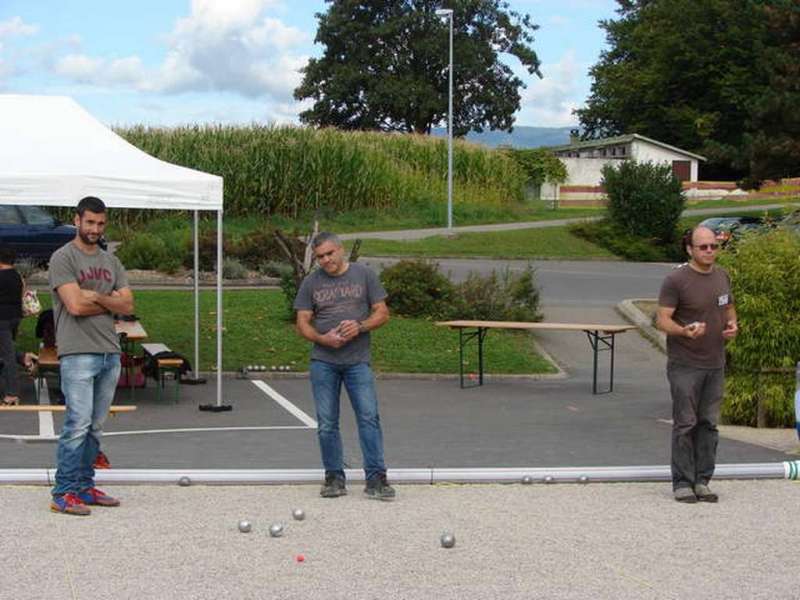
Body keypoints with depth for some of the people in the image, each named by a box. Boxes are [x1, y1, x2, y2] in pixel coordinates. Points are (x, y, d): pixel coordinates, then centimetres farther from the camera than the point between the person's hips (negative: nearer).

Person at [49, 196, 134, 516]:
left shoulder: (111, 261, 17)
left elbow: (128, 305, 7)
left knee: (95, 427, 10)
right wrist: (110, 303, -1)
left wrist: (95, 297, -9)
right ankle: (63, 493, -7)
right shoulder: (63, 258, -4)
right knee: (78, 424, -11)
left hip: (110, 354, 7)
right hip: (78, 354, -7)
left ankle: (84, 487, 16)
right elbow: (75, 305, -16)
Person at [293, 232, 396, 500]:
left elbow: (382, 313, 4)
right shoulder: (311, 283, 7)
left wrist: (360, 326, -14)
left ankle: (376, 479, -7)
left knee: (369, 417, -9)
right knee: (327, 424, 4)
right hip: (323, 362, 2)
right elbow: (302, 323, 5)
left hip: (358, 360, -1)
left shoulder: (364, 275, 5)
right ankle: (334, 478, 14)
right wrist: (324, 338, -13)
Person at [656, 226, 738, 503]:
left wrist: (732, 324, 1)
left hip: (715, 364, 6)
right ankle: (682, 483, 4)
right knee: (685, 424, -3)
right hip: (685, 365, -6)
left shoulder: (722, 276, 9)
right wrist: (685, 331, -31)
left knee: (709, 424, 7)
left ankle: (702, 481, 14)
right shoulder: (676, 280, -10)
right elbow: (662, 319, -12)